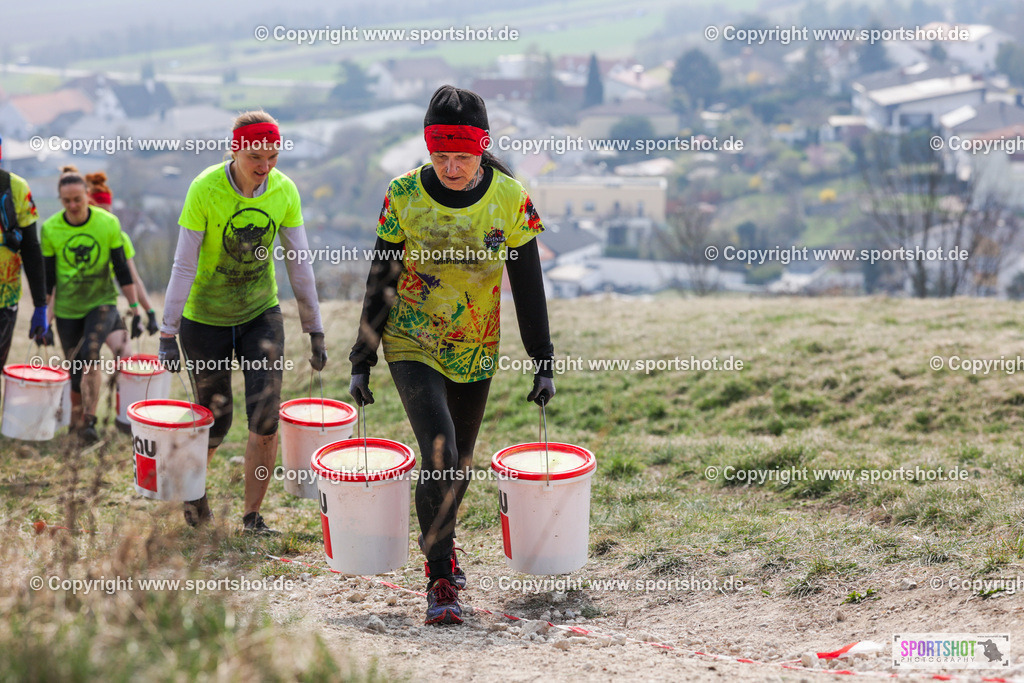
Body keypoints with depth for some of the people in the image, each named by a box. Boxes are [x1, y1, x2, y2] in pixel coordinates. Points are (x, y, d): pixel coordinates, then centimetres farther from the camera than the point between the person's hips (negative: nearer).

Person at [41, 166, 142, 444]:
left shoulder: (108, 223, -9)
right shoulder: (50, 229, -6)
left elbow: (122, 270, -2)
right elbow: (47, 277, 2)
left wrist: (135, 310, -2)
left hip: (102, 301, -2)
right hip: (67, 308, 2)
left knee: (89, 352, -25)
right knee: (77, 369, 6)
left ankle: (90, 419, -18)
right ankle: (77, 420, 25)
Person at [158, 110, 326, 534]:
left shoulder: (284, 190, -10)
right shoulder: (205, 189, -20)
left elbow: (299, 264, -2)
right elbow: (184, 266, -17)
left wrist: (315, 332, 0)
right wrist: (167, 333, -18)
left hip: (260, 314, 2)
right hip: (205, 318, -2)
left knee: (266, 417, -10)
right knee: (215, 423, 7)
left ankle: (252, 516, 5)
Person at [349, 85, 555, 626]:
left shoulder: (510, 199, -9)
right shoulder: (404, 195, -12)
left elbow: (528, 287, -1)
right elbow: (379, 282, -3)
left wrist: (543, 362, 0)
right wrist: (362, 362, -2)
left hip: (475, 353, 3)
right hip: (413, 348, -2)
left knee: (459, 465, 13)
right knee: (439, 456, -18)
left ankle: (441, 546, 40)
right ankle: (440, 580, -9)